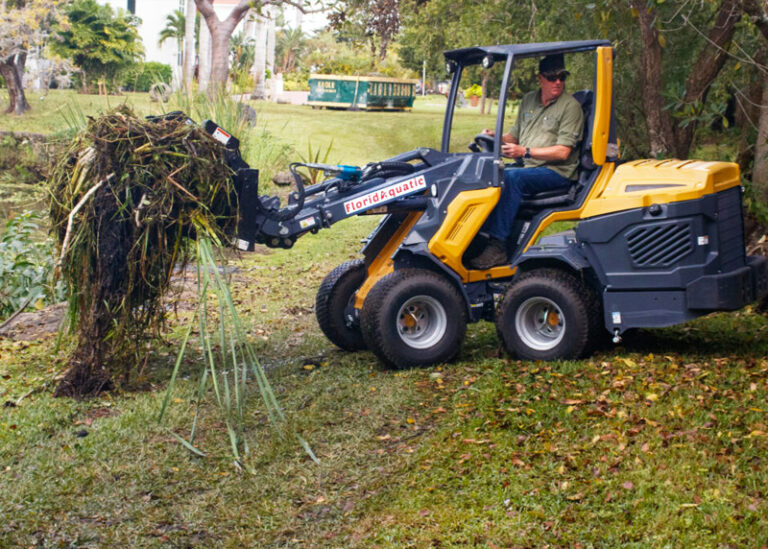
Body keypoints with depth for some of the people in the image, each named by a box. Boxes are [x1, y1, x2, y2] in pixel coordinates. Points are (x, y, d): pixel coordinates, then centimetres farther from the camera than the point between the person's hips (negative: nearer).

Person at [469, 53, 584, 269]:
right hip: (528, 168, 7)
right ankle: (478, 233, -15)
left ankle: (497, 246, -34)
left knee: (512, 177, -32)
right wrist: (496, 137, -3)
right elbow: (515, 136, 21)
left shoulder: (570, 106, -7)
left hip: (558, 172, -7)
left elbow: (562, 152, -15)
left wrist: (525, 151, -23)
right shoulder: (528, 100, 15)